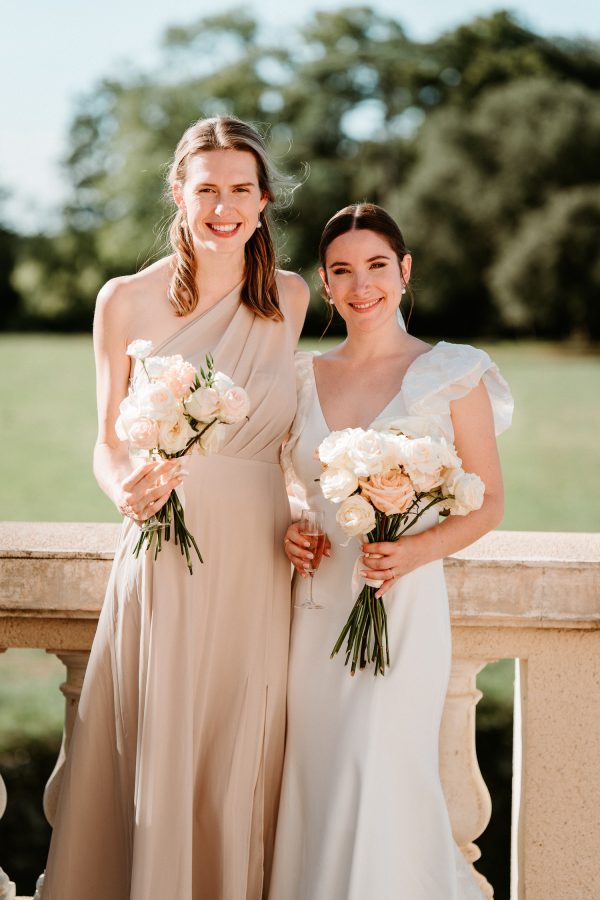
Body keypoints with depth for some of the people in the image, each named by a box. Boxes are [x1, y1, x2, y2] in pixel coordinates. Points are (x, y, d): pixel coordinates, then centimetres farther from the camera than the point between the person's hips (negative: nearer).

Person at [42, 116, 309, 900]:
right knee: (153, 762, 1)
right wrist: (128, 490, -20)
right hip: (165, 558, -3)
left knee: (240, 768, 8)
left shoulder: (290, 297, 7)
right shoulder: (128, 300, -3)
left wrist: (306, 519, 4)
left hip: (259, 562, 3)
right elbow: (108, 441, 2)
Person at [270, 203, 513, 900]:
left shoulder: (452, 375, -1)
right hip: (316, 607, 4)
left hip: (405, 605, -4)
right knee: (315, 782, 6)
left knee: (381, 778, -9)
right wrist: (287, 533, -2)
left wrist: (415, 549, -14)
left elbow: (487, 504, 2)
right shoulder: (304, 378, 9)